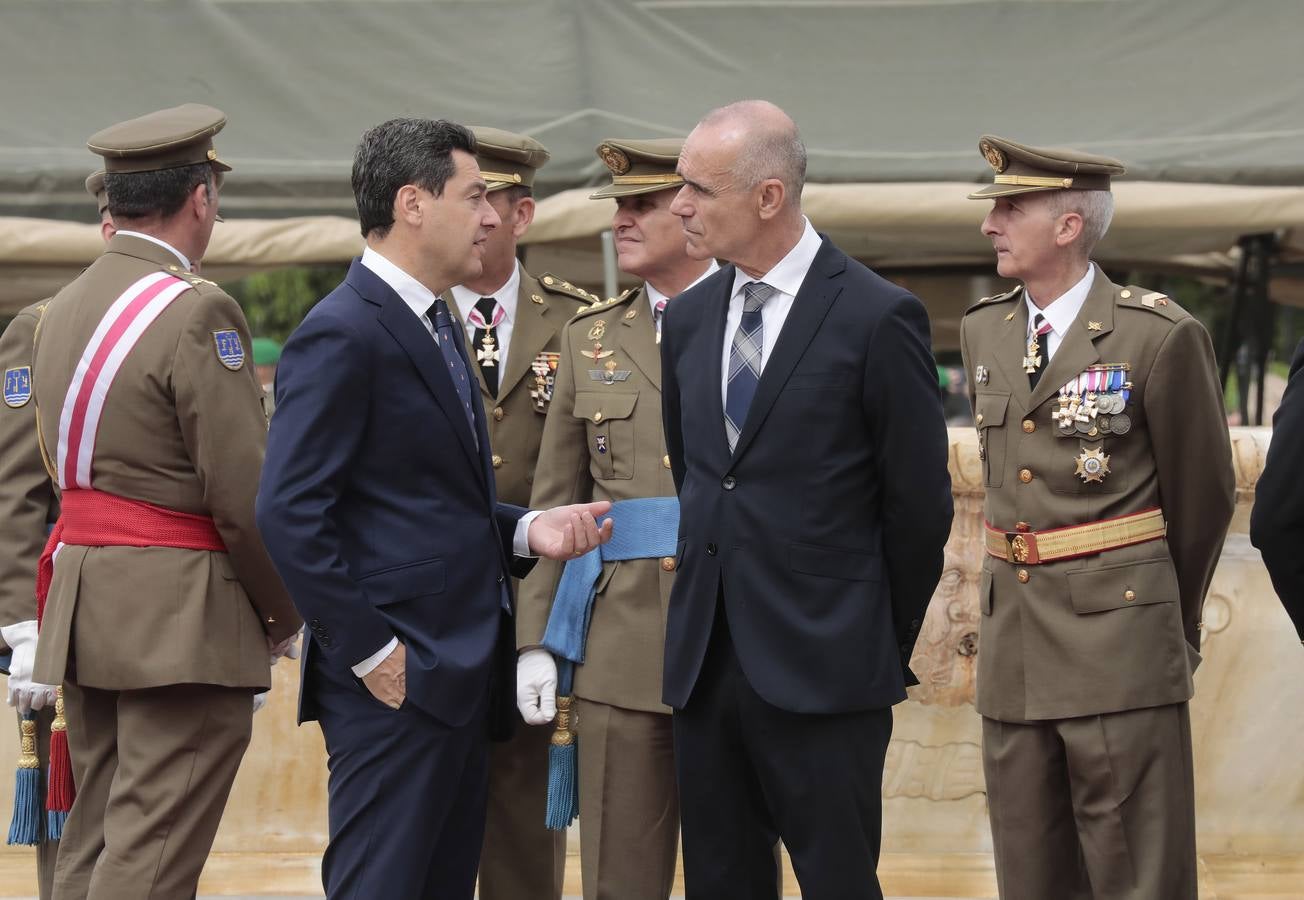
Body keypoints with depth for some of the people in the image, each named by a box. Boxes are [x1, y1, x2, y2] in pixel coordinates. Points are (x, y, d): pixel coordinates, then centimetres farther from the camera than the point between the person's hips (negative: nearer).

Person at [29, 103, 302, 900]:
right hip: (182, 621, -8)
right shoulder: (196, 313, -14)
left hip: (84, 602, 9)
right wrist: (285, 609, -1)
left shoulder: (64, 309, 12)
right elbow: (245, 493, -15)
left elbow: (59, 468, 13)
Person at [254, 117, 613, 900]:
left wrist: (524, 530, 6)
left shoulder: (435, 324, 18)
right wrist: (370, 653, -18)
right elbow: (290, 513, -19)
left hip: (462, 674, 10)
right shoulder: (343, 335, -13)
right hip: (398, 681, -10)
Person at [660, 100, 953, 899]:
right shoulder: (689, 318, 9)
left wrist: (887, 643, 3)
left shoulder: (878, 318, -9)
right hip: (705, 660, 6)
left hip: (823, 668, -6)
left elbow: (919, 503, -4)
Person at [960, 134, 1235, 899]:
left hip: (1118, 644, -6)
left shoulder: (1161, 336, -9)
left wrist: (1172, 622, 13)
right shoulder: (984, 331, 10)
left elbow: (1204, 496, 2)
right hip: (1014, 646, 6)